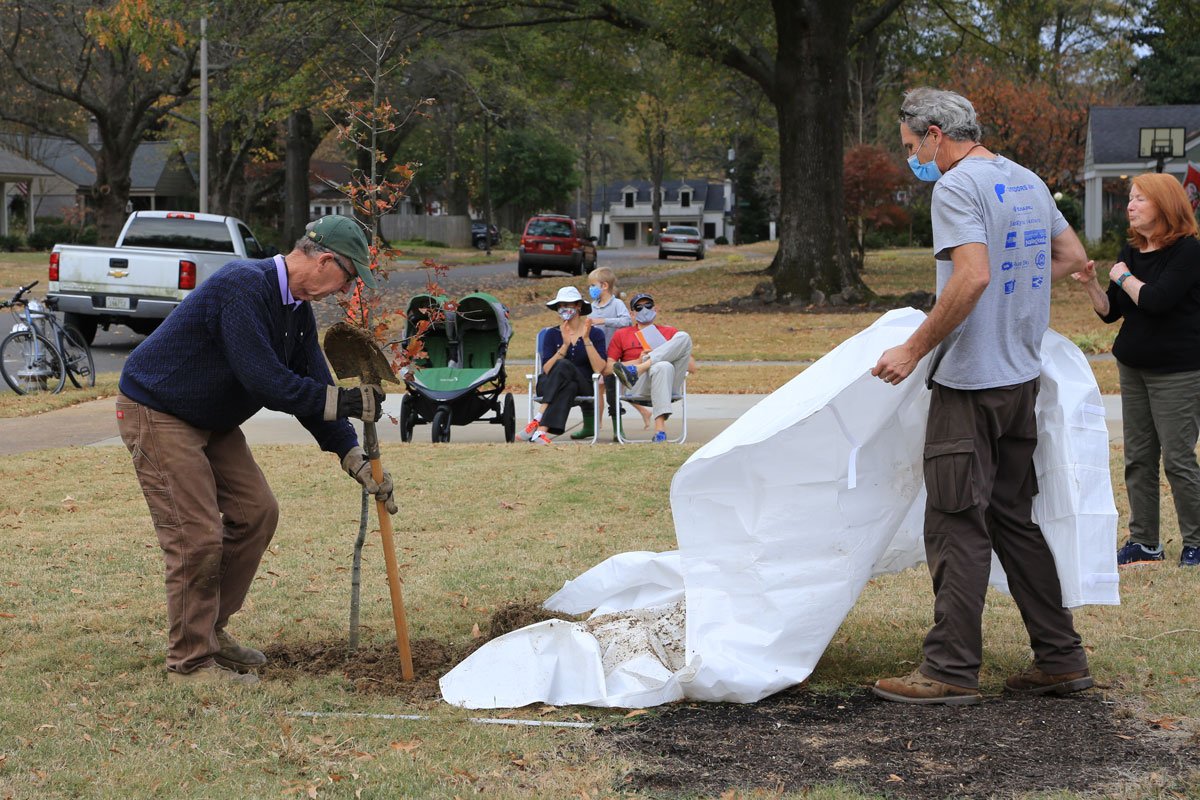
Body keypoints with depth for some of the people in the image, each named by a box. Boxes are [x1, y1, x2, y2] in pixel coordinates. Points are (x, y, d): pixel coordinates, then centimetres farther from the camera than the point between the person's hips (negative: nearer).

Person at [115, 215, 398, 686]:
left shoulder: (297, 309, 4)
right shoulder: (244, 287, -27)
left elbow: (311, 386, 7)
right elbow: (264, 379, -31)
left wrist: (355, 458, -1)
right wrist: (345, 402, -26)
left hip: (213, 420, 10)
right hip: (157, 413, -10)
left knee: (256, 513, 9)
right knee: (197, 536, -12)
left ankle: (210, 630, 21)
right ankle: (190, 661, 0)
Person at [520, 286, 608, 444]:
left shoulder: (595, 333, 5)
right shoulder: (552, 334, 7)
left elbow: (599, 369, -9)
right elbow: (546, 369, -7)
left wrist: (586, 339, -16)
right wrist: (565, 345, -18)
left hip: (583, 388, 0)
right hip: (548, 386, 0)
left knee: (564, 366, -33)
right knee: (569, 387, -36)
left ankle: (538, 421, -43)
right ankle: (541, 432, -49)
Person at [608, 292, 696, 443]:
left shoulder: (670, 332, 29)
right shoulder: (622, 335, 25)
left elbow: (692, 367, 21)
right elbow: (608, 368, 12)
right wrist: (638, 361, -1)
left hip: (671, 383, 2)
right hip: (639, 387, -2)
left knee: (684, 337, -21)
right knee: (663, 367, -40)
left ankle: (635, 371, -31)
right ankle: (660, 430, -52)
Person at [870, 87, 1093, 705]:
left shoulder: (956, 186, -13)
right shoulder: (1026, 181, 14)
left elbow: (972, 277, -25)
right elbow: (1073, 257, 22)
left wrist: (915, 348, -19)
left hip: (971, 382, -9)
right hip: (1023, 376, 9)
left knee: (958, 526, -4)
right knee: (1014, 518, 15)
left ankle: (951, 670, -2)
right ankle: (1060, 658, 16)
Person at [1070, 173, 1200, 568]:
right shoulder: (1131, 251, 10)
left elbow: (1156, 300, -25)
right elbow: (1111, 312, 12)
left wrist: (1124, 277, -10)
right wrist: (1090, 284, -4)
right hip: (1133, 368, 8)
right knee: (1138, 458, 8)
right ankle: (1144, 542, 15)